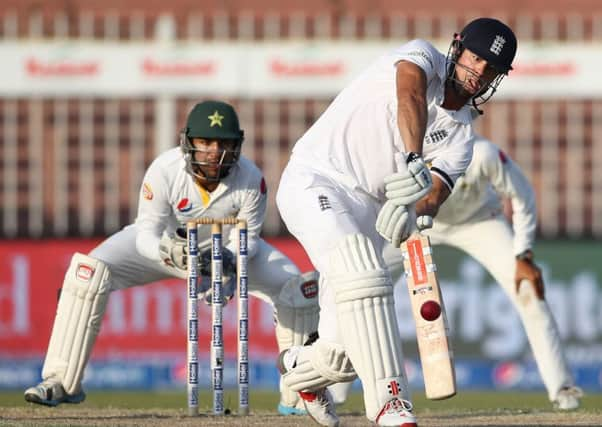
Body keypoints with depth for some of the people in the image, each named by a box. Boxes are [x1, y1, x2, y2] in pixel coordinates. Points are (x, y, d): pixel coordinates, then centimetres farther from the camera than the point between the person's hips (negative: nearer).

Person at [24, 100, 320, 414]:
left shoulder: (250, 179, -29)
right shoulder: (164, 171, -33)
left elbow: (247, 237, -18)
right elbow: (146, 235, -29)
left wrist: (229, 261, -40)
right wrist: (171, 253, -52)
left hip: (228, 248, 1)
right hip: (163, 242, -1)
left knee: (296, 285, -16)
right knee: (88, 271, -25)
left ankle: (297, 394, 0)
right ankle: (62, 381, -17)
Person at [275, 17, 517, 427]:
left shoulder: (460, 136, 7)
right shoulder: (423, 56, -6)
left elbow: (435, 194, -11)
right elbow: (410, 95, -30)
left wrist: (413, 210, -35)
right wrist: (414, 159, -48)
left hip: (366, 209, 6)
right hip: (314, 183, -6)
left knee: (348, 352, 4)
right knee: (363, 277, -31)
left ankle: (301, 368, 39)